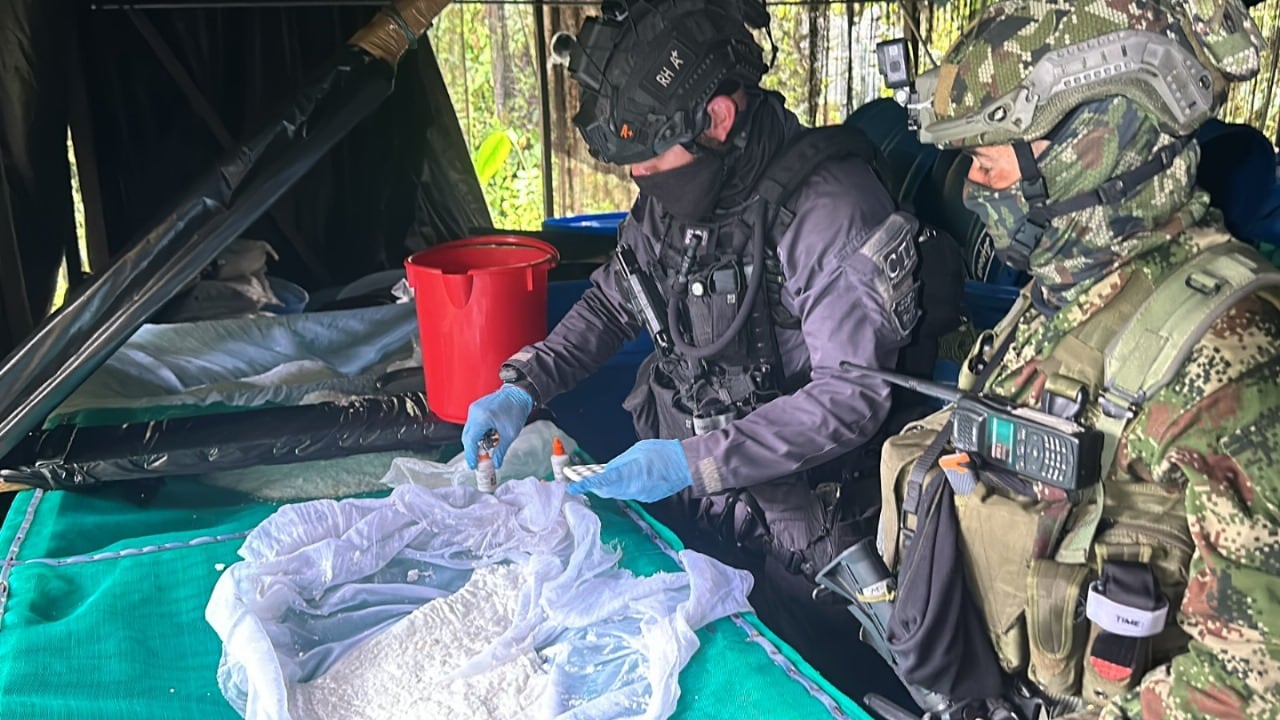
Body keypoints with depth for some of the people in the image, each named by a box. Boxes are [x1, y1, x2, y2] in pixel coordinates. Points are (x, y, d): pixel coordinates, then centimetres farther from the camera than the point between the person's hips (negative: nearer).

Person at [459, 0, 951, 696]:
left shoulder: (831, 208, -26)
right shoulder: (670, 196, -2)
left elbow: (853, 395, -28)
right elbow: (611, 304, 12)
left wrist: (697, 460, -31)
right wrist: (522, 386, -2)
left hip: (792, 534, -7)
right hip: (682, 503, 7)